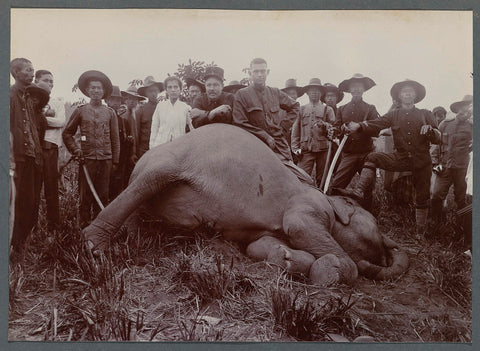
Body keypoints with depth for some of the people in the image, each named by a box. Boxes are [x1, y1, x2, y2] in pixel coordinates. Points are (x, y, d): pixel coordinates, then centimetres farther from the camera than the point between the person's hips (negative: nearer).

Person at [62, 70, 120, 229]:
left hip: (106, 159, 1)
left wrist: (114, 161, 5)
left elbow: (115, 138, 10)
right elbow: (67, 133, 12)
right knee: (85, 196, 2)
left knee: (103, 196, 5)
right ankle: (84, 227, 12)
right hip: (87, 159, -1)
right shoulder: (80, 111, 6)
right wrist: (76, 151, -1)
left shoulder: (110, 113, 9)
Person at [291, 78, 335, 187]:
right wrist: (295, 147, 4)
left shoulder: (328, 109, 14)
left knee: (322, 179, 2)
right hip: (306, 149, 0)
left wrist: (324, 125, -13)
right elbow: (295, 129, 14)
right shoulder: (301, 109, 17)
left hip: (323, 149, 0)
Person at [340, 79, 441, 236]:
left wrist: (429, 130, -19)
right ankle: (358, 192, -34)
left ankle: (420, 233, 18)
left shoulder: (425, 114, 8)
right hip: (401, 158, 1)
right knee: (373, 158, -22)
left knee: (422, 197, 4)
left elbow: (437, 139, 4)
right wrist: (359, 126, -29)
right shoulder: (394, 115, 9)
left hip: (422, 160, 0)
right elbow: (376, 125, -10)